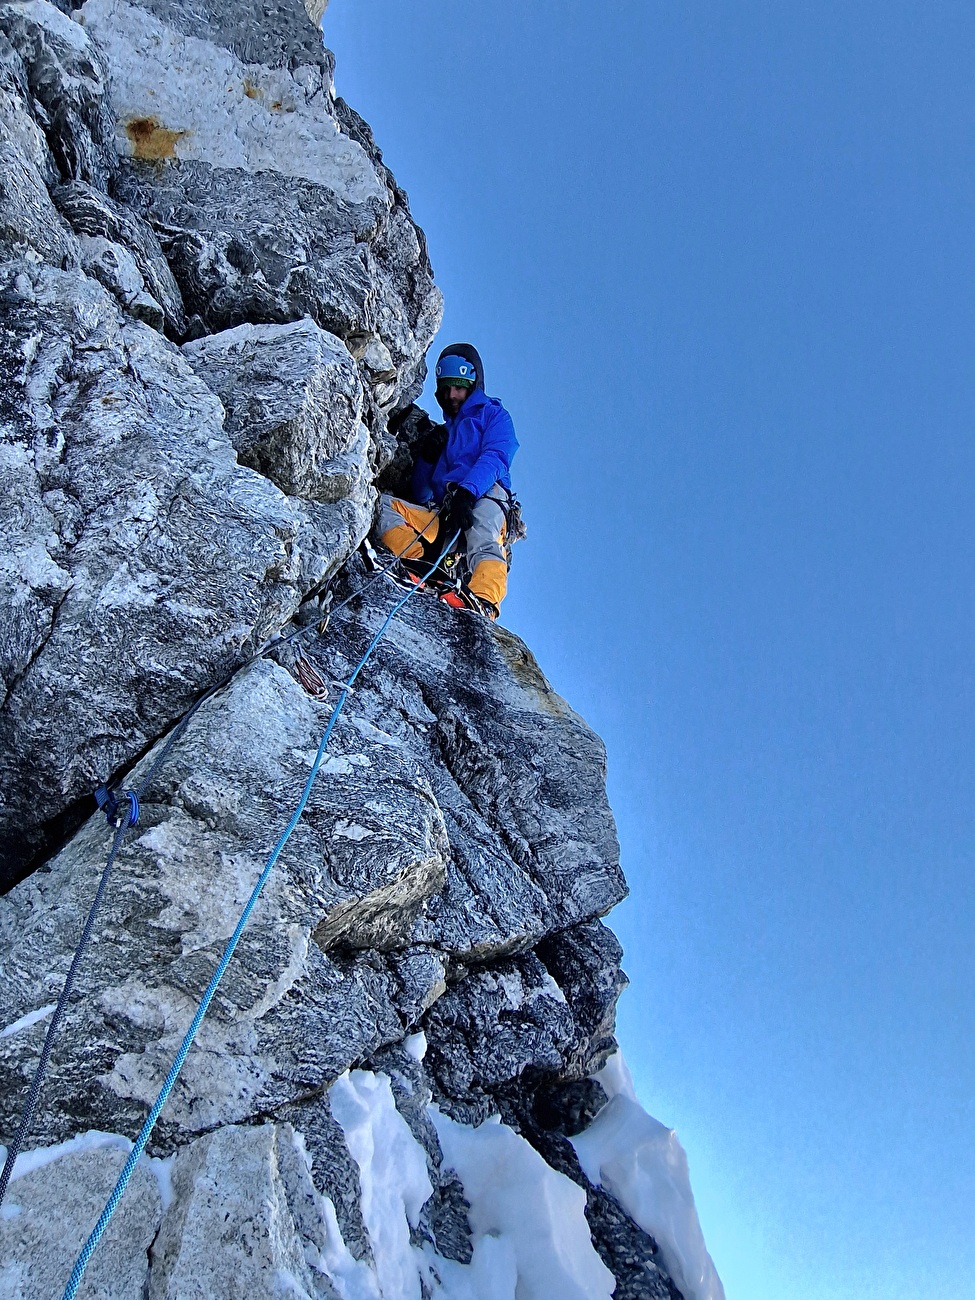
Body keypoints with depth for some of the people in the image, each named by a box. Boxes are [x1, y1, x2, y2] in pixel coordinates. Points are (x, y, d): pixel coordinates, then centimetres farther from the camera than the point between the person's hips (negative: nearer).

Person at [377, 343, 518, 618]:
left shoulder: (493, 415, 21)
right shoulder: (441, 432, 34)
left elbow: (494, 459, -2)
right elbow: (420, 495, 27)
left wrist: (467, 492, -22)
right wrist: (427, 457, 7)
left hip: (483, 501, -5)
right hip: (438, 516, 5)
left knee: (483, 544, -38)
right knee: (382, 503, -17)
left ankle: (484, 602, -66)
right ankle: (422, 567, -37)